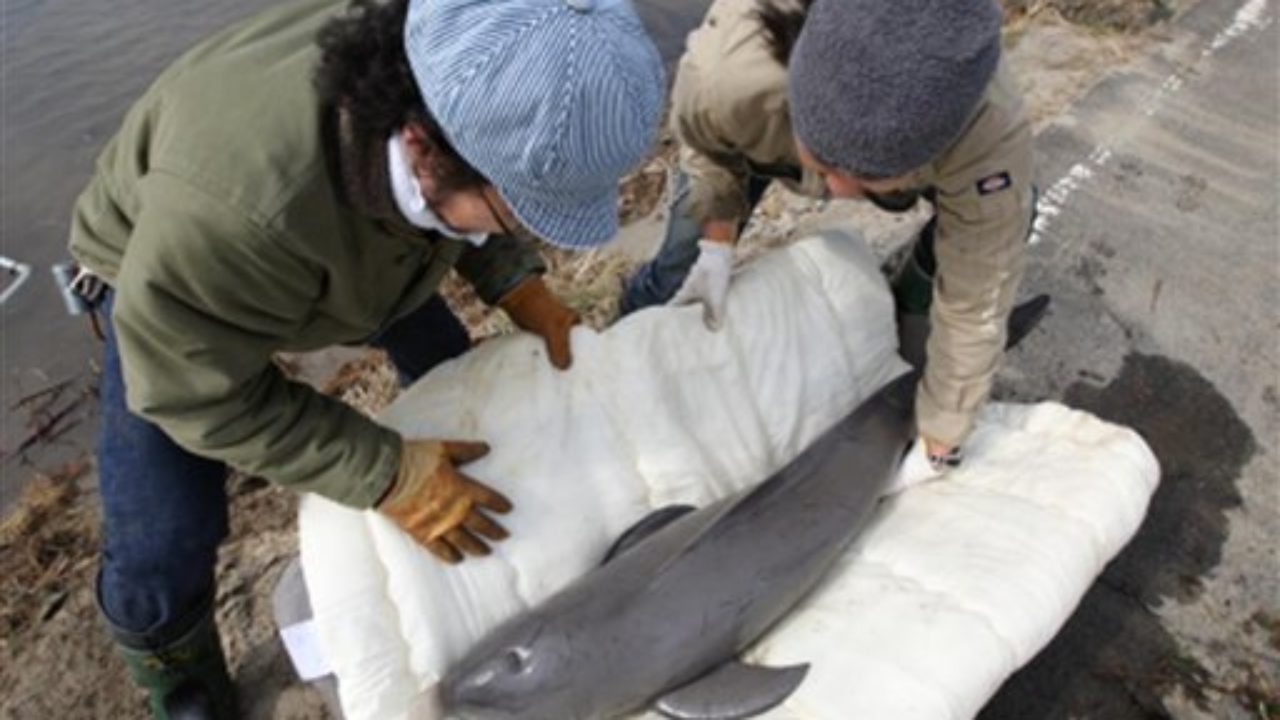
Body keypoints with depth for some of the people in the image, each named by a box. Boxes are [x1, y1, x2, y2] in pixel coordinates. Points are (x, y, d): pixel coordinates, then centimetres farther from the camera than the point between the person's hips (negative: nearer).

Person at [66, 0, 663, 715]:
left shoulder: (452, 78, -29)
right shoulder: (231, 209, -47)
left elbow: (471, 208, -7)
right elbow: (199, 394, -31)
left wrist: (518, 284, -21)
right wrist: (386, 474, -32)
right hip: (161, 273, -4)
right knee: (162, 548, -10)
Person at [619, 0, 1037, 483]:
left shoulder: (992, 135, -44)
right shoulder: (722, 76, -44)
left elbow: (976, 308, -32)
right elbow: (707, 147, -18)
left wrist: (936, 449, -24)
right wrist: (716, 244, -26)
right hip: (762, 121, 0)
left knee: (1007, 217, -14)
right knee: (679, 271, -8)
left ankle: (910, 309, 14)